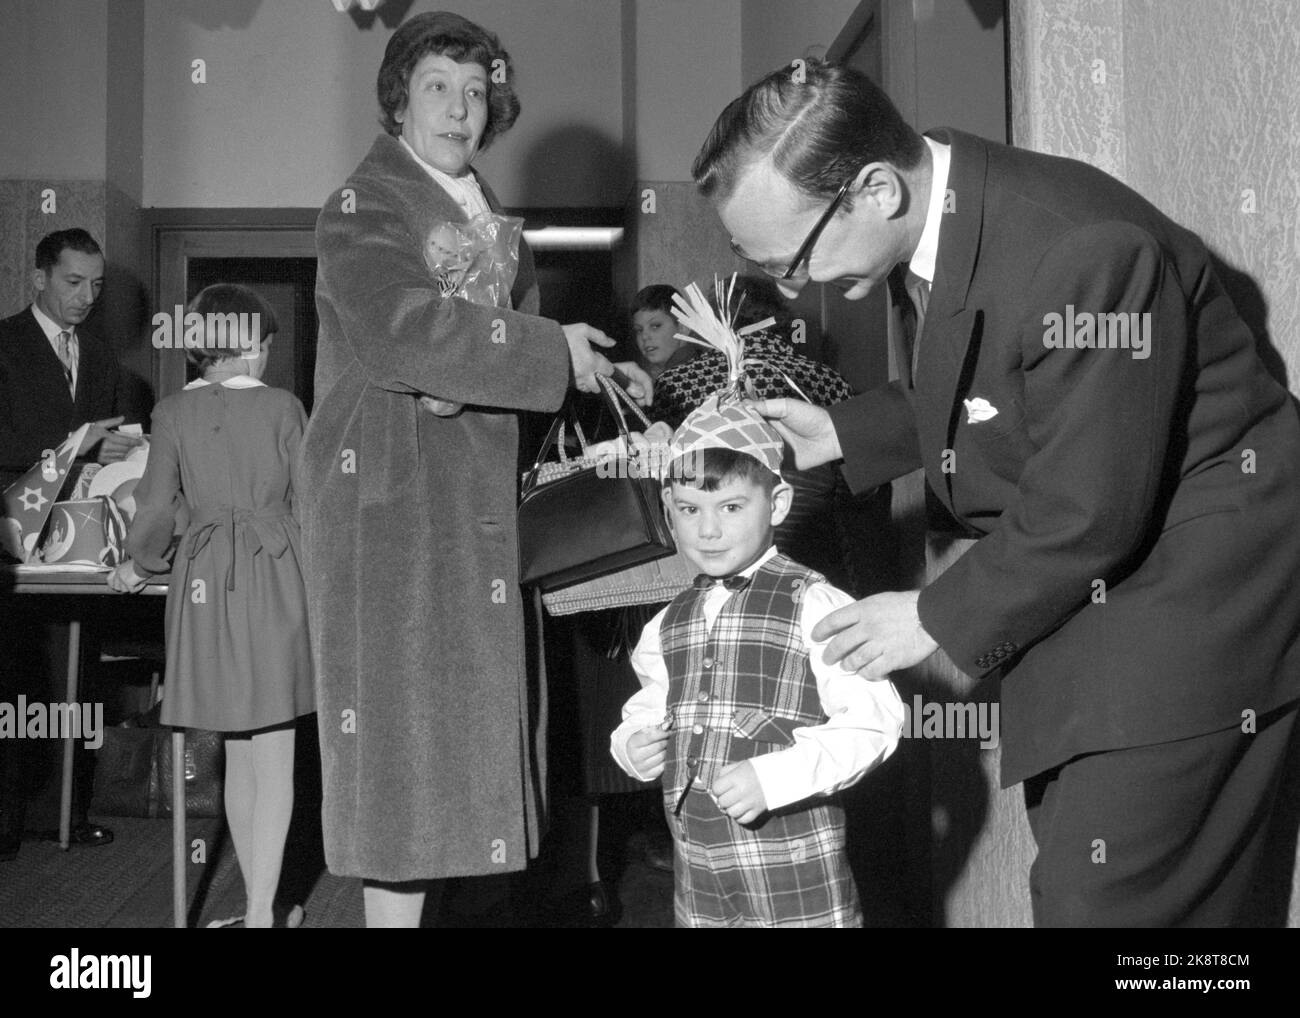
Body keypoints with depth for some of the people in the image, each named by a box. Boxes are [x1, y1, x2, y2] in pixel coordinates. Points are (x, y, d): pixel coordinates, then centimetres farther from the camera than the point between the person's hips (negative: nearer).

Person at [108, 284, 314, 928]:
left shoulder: (173, 413, 2)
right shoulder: (284, 407, -2)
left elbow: (157, 508, 1)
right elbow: (308, 504, 1)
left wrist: (140, 566, 19)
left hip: (205, 585, 3)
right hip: (275, 583, -2)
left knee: (238, 755, 14)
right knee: (274, 757, 1)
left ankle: (258, 908, 20)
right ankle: (262, 912, -1)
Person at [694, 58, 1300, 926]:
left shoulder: (1080, 251, -29)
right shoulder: (928, 217, -2)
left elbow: (1086, 513, -25)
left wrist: (940, 619, -14)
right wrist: (841, 434, 3)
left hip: (1184, 597, -8)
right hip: (1076, 587, 9)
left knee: (1104, 903, -8)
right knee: (1073, 886, 15)